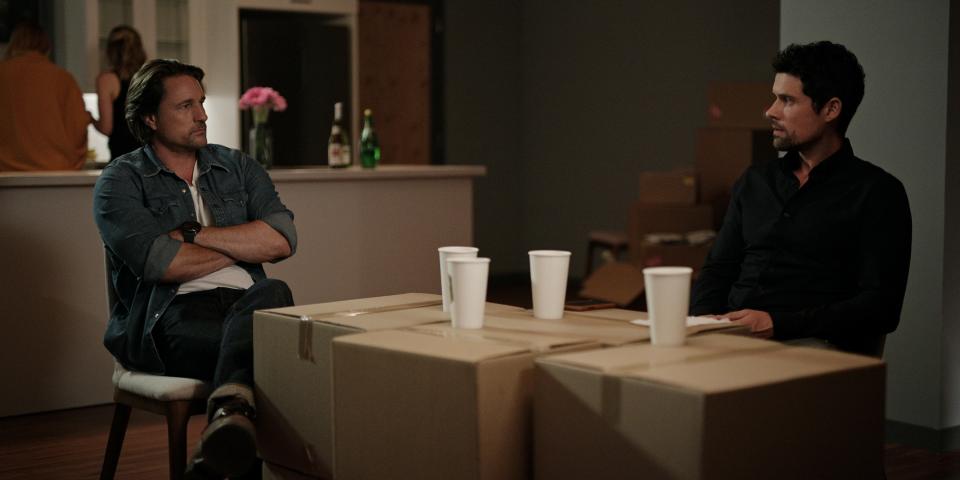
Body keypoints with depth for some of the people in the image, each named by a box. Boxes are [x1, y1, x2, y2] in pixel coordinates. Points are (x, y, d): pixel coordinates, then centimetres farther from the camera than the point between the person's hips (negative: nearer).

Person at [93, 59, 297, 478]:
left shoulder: (237, 167, 20)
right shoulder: (121, 181, 7)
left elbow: (282, 239, 3)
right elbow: (159, 263, -10)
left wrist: (194, 233, -3)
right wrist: (243, 245, 3)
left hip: (245, 305, 4)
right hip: (169, 316, -3)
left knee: (272, 294, -36)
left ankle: (231, 410, -58)